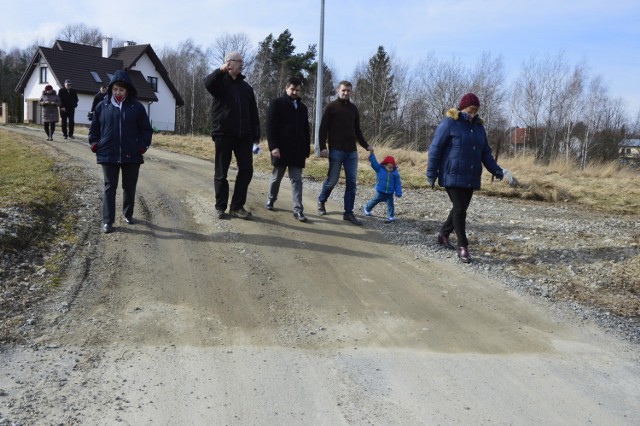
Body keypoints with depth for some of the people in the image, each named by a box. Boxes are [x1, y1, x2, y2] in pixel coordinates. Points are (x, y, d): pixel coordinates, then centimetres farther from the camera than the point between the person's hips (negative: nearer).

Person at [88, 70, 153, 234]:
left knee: (129, 187, 13)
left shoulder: (137, 107, 1)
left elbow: (146, 129, 4)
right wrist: (95, 144, 0)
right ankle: (107, 221, 4)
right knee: (109, 187, 1)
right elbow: (94, 128, 11)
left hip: (132, 155, 0)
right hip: (108, 155, 0)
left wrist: (143, 146, -6)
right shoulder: (102, 106, 4)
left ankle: (128, 214, 32)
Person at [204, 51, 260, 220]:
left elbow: (253, 113, 12)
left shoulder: (246, 87, 15)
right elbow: (208, 83, -23)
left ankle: (237, 206, 10)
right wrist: (221, 70, -36)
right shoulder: (220, 81, 3)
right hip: (223, 133, -4)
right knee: (221, 172, 3)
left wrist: (256, 135, 6)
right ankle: (220, 207, 14)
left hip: (244, 135, 4)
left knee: (246, 170, 0)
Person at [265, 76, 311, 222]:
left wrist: (306, 150, 9)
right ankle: (271, 199, 32)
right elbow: (270, 127, -7)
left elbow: (306, 131, 15)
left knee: (296, 180, -2)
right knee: (276, 177, 10)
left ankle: (298, 210, -5)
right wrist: (273, 146, -17)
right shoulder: (276, 104, 0)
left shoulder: (302, 108, 15)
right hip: (280, 149, -3)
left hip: (297, 150, 3)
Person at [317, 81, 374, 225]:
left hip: (352, 152, 5)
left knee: (351, 183, 1)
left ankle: (348, 212, 7)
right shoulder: (331, 107, -1)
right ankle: (321, 201, 26)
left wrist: (366, 145, 10)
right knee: (332, 180, -2)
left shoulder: (353, 108, 14)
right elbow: (323, 129, -4)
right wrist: (322, 147, -15)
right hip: (336, 151, -5)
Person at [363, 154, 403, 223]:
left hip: (389, 193, 1)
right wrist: (371, 154, -33)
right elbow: (374, 162, -20)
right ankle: (367, 209, 39)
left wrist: (398, 193, -5)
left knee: (390, 204, 1)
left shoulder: (395, 173, -6)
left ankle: (391, 217, 8)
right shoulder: (379, 169, -9)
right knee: (374, 201, 16)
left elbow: (398, 184, -1)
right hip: (380, 192, -1)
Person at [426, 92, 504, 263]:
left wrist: (496, 170, 2)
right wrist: (431, 174, -11)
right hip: (452, 177, -6)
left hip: (471, 178, 7)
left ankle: (443, 234, 32)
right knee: (459, 209, -10)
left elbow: (486, 153, 16)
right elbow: (435, 149, -7)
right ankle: (463, 247, -5)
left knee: (461, 209, 11)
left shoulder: (478, 126, 13)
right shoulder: (449, 124, -7)